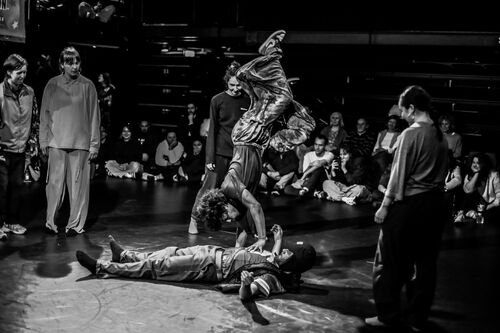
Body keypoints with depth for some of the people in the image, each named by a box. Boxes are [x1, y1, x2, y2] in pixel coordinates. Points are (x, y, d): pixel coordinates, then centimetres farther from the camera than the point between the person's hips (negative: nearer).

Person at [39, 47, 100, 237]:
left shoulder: (87, 86, 2)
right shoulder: (53, 85, 6)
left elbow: (94, 116, 2)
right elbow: (45, 114, 10)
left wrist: (94, 144, -2)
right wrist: (43, 140, 5)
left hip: (80, 143, -1)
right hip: (56, 142, 1)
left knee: (78, 185, 1)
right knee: (55, 184, 1)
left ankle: (75, 224, 10)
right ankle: (50, 222, 11)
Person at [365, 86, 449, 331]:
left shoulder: (411, 134, -13)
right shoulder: (441, 136, 7)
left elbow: (399, 173, -12)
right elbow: (441, 173, 8)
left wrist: (385, 205, -7)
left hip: (409, 204, -7)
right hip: (436, 204, 7)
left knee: (390, 262, 6)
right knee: (425, 263, 12)